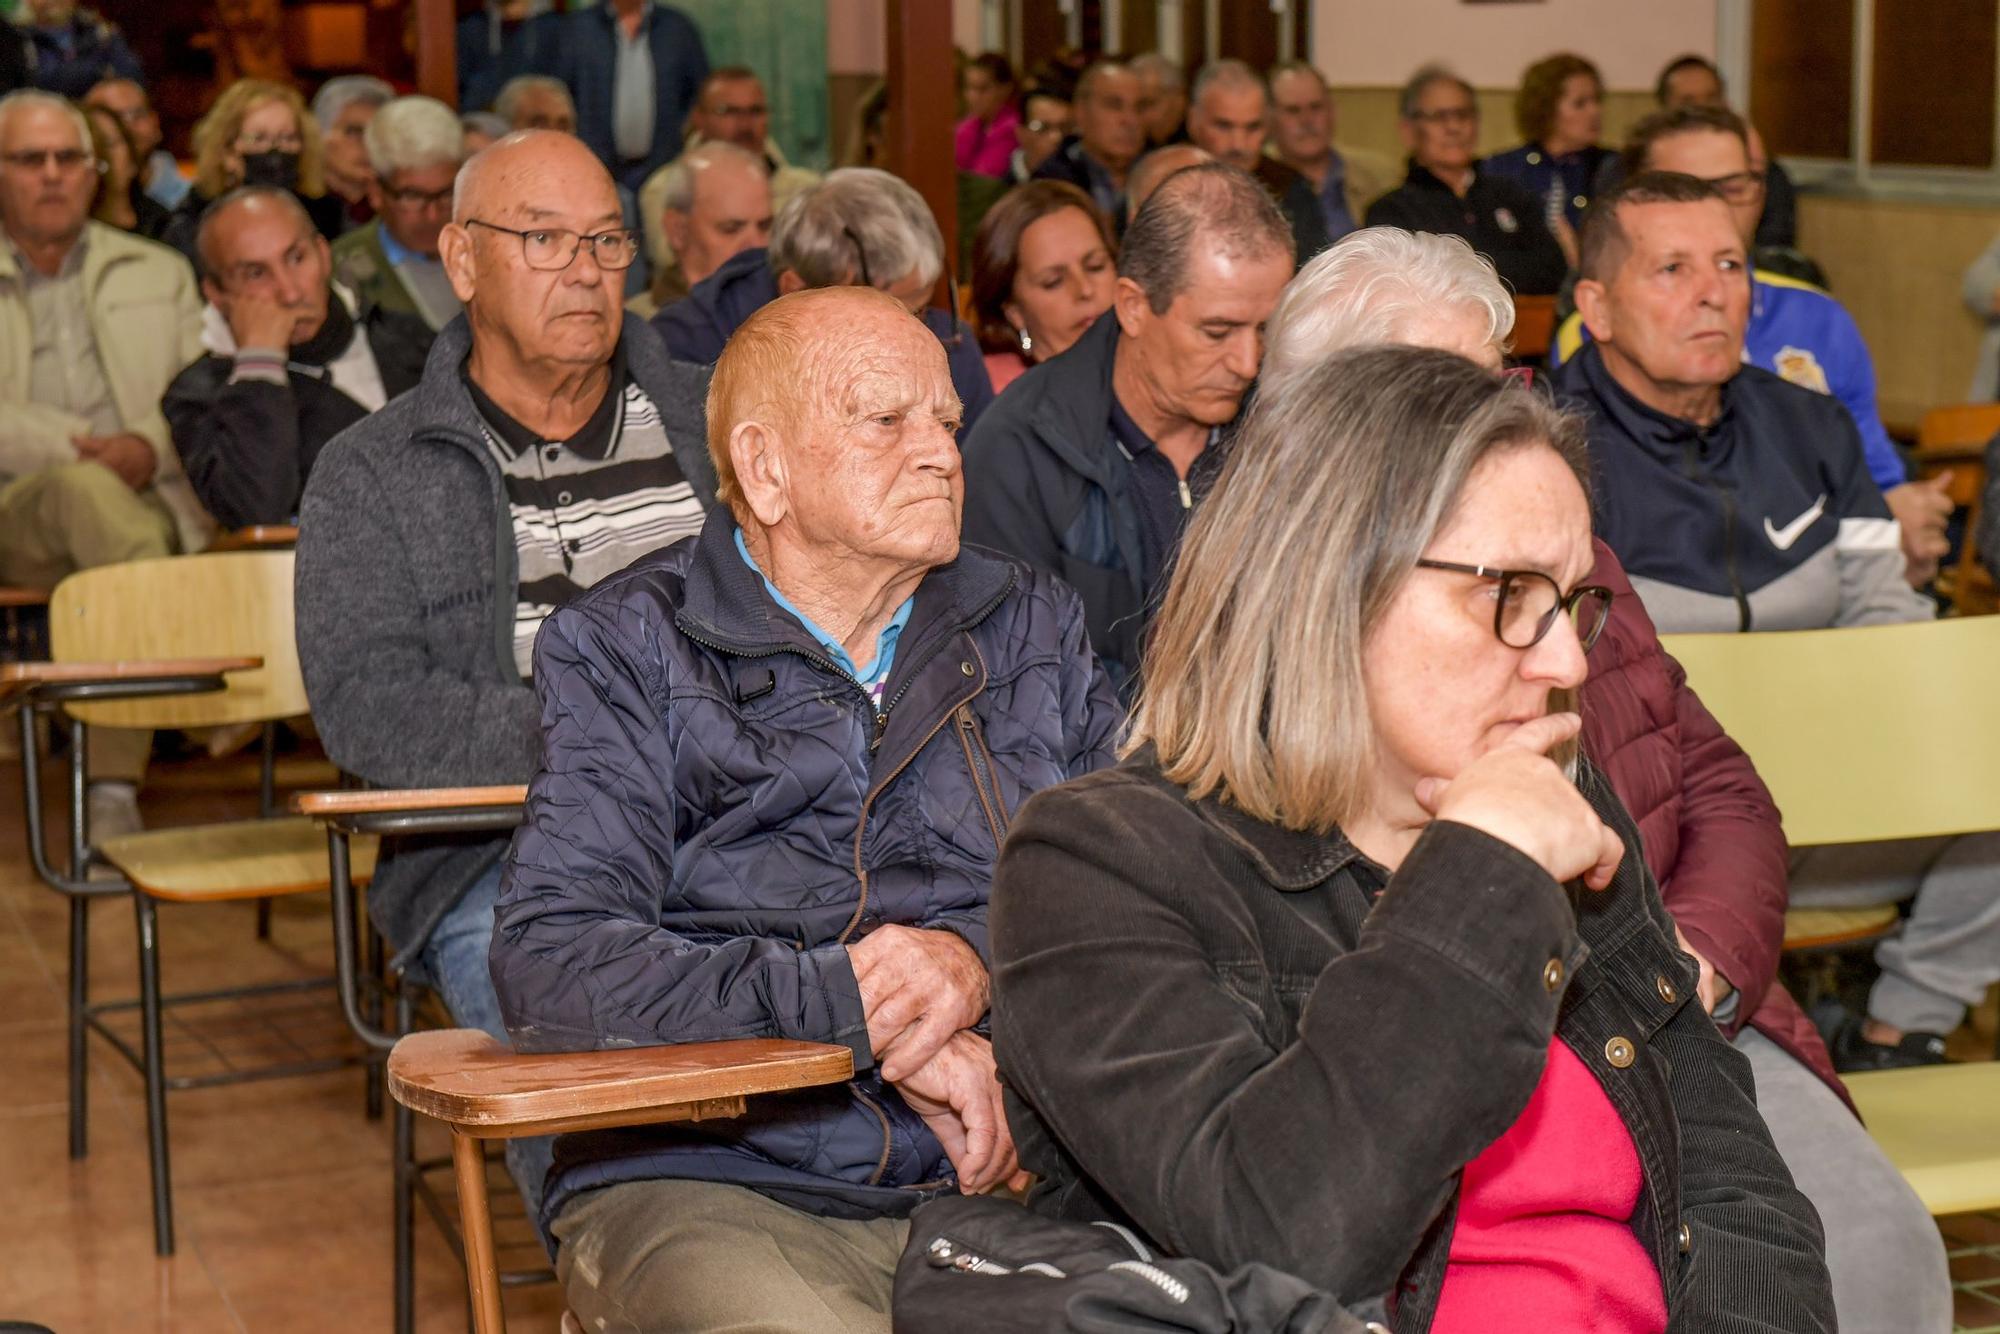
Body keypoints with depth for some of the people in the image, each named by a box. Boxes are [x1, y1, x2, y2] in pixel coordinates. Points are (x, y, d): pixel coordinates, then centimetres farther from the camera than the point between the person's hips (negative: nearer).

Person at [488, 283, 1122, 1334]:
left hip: (1002, 1175, 4)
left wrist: (979, 959, -13)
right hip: (710, 1181, -3)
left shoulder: (1030, 627, 17)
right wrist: (859, 1009, -15)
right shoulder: (624, 648, 5)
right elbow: (548, 968, -9)